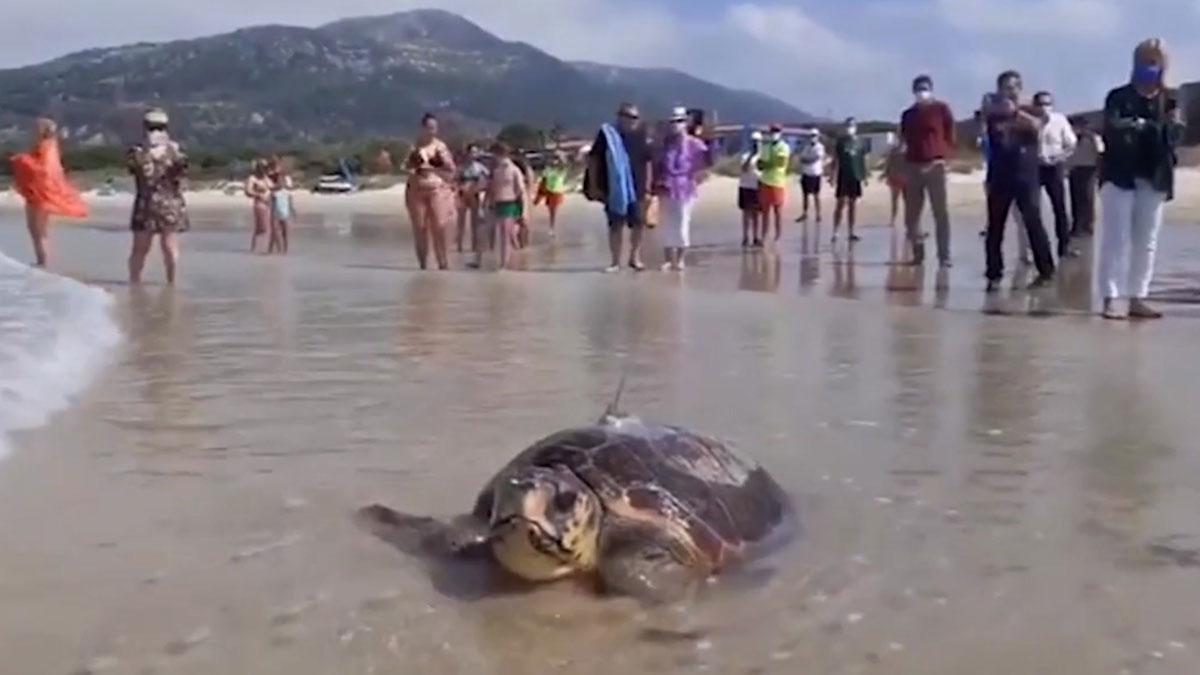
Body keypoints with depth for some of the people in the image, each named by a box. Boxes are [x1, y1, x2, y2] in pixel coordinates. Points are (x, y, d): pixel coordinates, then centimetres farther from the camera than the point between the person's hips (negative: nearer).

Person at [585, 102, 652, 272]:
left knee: (638, 223, 5)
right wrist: (593, 186, -8)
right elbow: (593, 160, -4)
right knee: (616, 225, 3)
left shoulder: (640, 138, 5)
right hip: (615, 190, -3)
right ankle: (615, 261, 11)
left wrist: (647, 188, 3)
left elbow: (647, 163, 8)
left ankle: (635, 257, 19)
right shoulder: (607, 135, -5)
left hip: (637, 189, 3)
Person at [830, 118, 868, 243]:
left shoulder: (860, 142, 6)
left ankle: (851, 232, 13)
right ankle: (835, 232, -4)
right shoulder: (841, 141, 0)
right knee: (841, 203, -7)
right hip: (843, 177, -3)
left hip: (856, 177, 3)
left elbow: (863, 160, 11)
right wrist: (833, 175, -6)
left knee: (853, 204, 8)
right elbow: (836, 160, 1)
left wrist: (864, 176, 8)